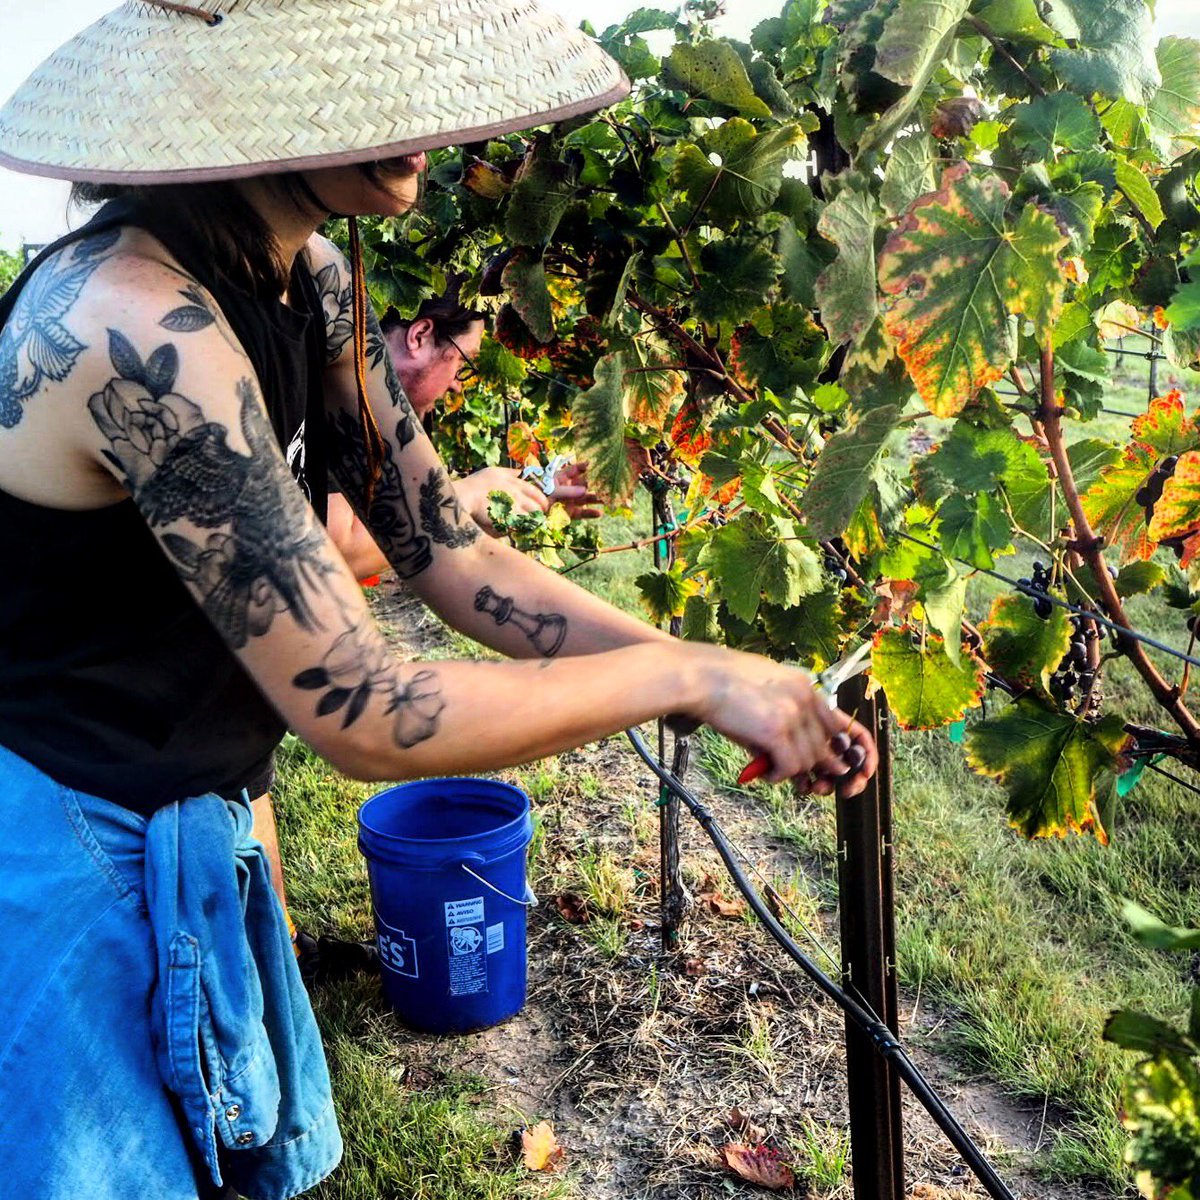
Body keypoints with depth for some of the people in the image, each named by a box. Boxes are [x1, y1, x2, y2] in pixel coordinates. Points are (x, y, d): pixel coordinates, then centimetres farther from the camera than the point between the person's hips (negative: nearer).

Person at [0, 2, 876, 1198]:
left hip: (182, 828, 8)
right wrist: (687, 673, -20)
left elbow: (446, 552, -1)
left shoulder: (304, 276, -3)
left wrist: (742, 692, -7)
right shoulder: (142, 330, -32)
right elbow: (363, 718, -29)